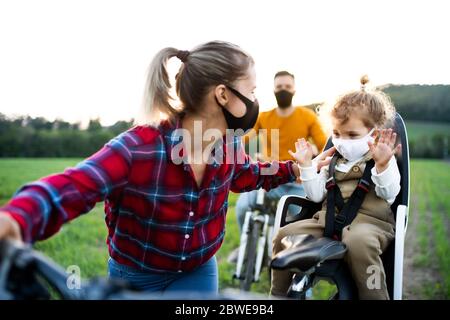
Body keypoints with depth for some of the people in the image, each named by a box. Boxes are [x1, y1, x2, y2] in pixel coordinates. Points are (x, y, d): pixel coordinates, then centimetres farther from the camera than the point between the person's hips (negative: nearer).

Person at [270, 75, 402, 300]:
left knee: (357, 242, -41)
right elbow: (316, 195, 12)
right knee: (284, 235, -10)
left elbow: (389, 193, -12)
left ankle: (374, 295, -22)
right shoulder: (333, 161, 20)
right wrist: (306, 165, 4)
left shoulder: (384, 161, 5)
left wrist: (383, 165, -29)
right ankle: (277, 294, 8)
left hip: (368, 221, -5)